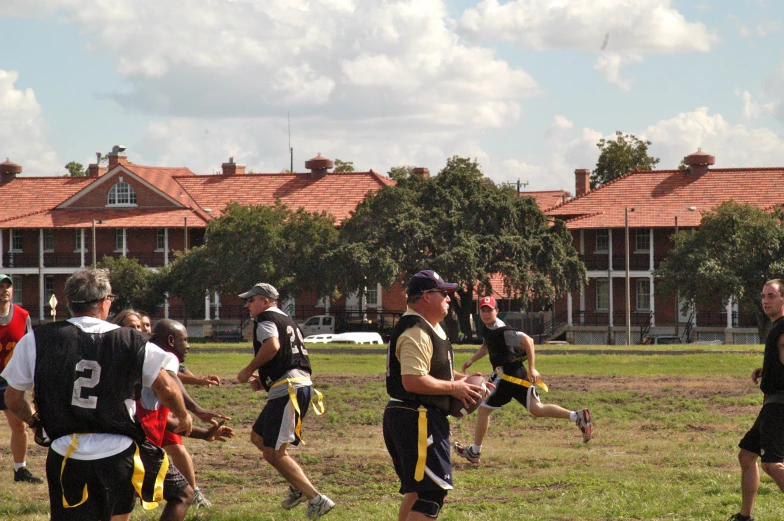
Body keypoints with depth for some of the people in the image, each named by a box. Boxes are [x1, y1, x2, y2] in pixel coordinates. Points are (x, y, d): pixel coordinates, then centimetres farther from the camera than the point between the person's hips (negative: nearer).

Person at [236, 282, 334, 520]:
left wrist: (249, 370, -11)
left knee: (273, 453, -9)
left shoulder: (265, 318, -3)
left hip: (288, 390, -10)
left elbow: (272, 346, -23)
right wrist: (262, 381, 19)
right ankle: (298, 487, 22)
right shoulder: (287, 321, 26)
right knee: (258, 437, 23)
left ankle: (316, 499, -14)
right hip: (301, 384, 10)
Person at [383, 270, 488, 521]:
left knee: (416, 488, 17)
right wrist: (453, 387, -17)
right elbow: (412, 381, -27)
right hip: (417, 420, -11)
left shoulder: (430, 328, 16)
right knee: (432, 490, -12)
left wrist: (459, 378, 13)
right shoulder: (416, 333, -18)